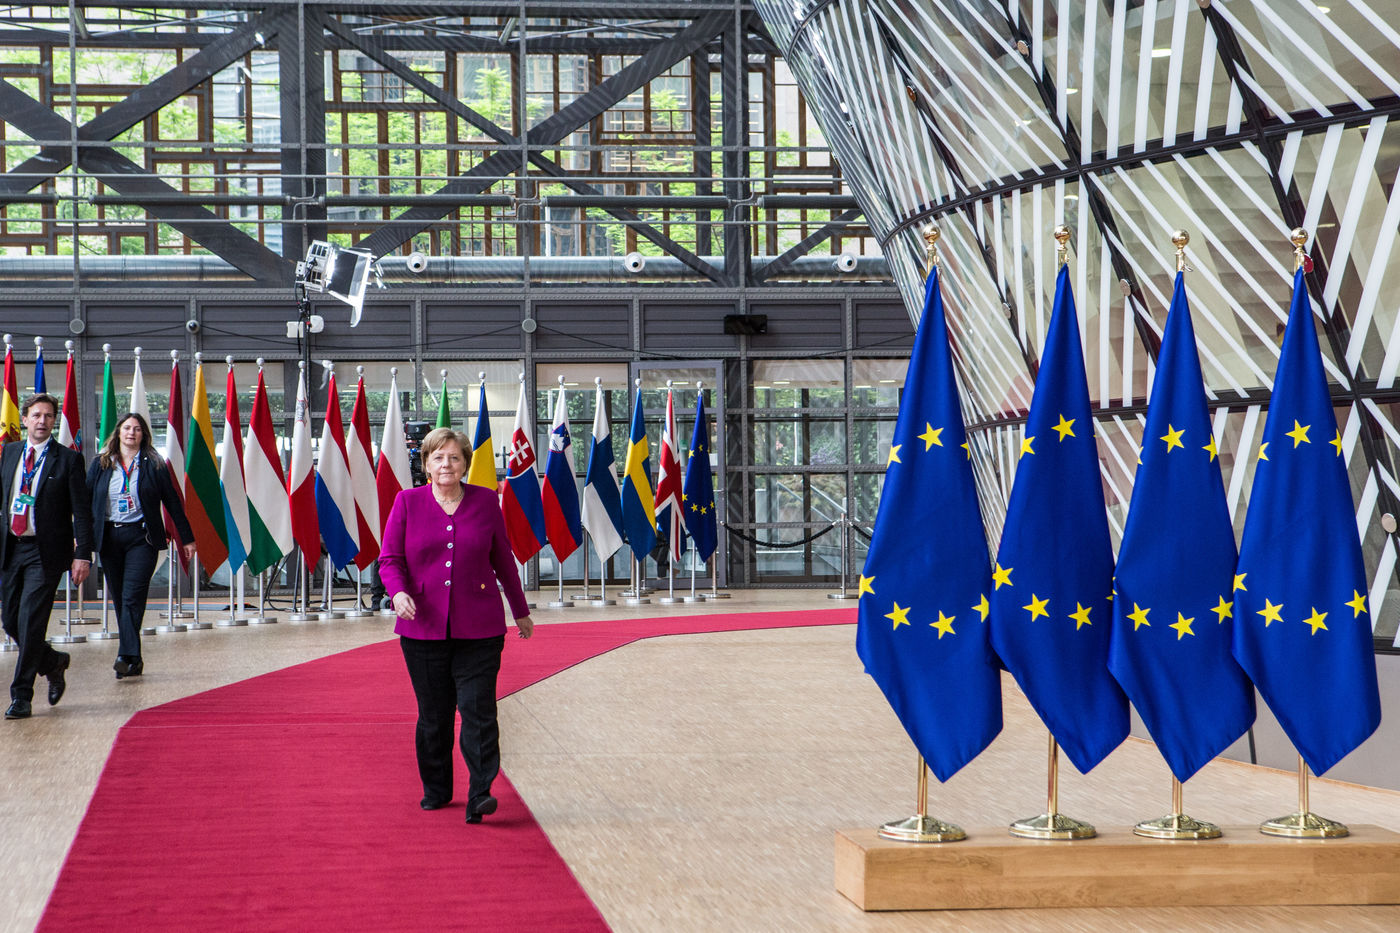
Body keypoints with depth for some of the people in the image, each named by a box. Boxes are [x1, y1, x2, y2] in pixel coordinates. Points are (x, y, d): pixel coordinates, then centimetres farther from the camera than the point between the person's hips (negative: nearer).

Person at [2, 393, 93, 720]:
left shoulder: (68, 459, -2)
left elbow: (81, 511, -4)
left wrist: (83, 555, -12)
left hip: (46, 552, -5)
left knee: (31, 621, -9)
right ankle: (54, 662, 33)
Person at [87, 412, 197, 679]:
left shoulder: (153, 464, 2)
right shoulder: (101, 463, 8)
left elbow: (172, 502, 6)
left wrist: (187, 538, 7)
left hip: (141, 537, -3)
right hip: (109, 537, 3)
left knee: (132, 597, -13)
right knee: (119, 600, 6)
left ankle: (128, 657, -17)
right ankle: (132, 660, 14)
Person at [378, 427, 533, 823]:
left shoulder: (485, 501, 5)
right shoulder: (408, 502, 3)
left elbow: (503, 560, 14)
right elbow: (389, 559, 2)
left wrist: (520, 611, 20)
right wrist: (398, 592, -19)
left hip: (479, 628, -1)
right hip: (423, 626, 1)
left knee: (478, 709, -10)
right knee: (433, 714, 9)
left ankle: (480, 795, -10)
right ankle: (435, 790, 25)